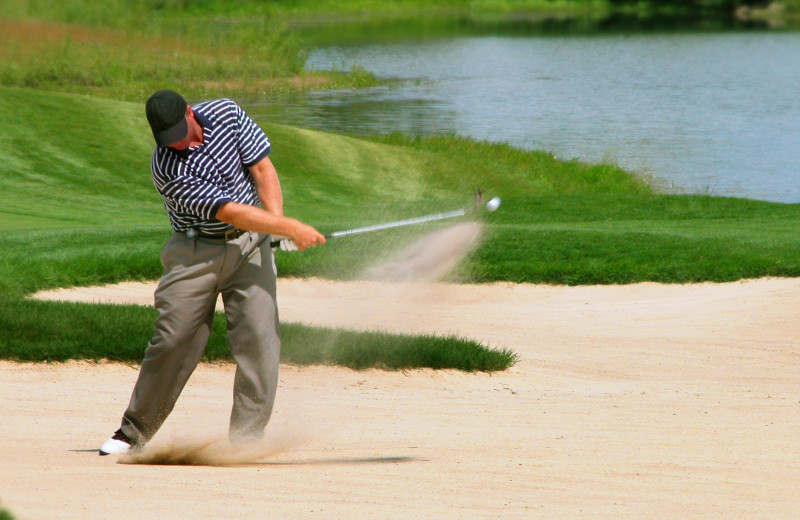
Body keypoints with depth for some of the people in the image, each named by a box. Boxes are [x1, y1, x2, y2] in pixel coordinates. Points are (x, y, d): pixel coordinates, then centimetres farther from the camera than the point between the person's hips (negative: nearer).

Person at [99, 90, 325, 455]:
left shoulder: (226, 114, -8)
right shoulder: (167, 169, -21)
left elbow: (262, 168, -3)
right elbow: (230, 211, -24)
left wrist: (276, 220, -19)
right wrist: (290, 228, -26)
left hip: (249, 246, 3)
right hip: (195, 253, -3)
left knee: (259, 336, -10)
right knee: (173, 340, -6)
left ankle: (246, 439, -8)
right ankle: (134, 432, 9)